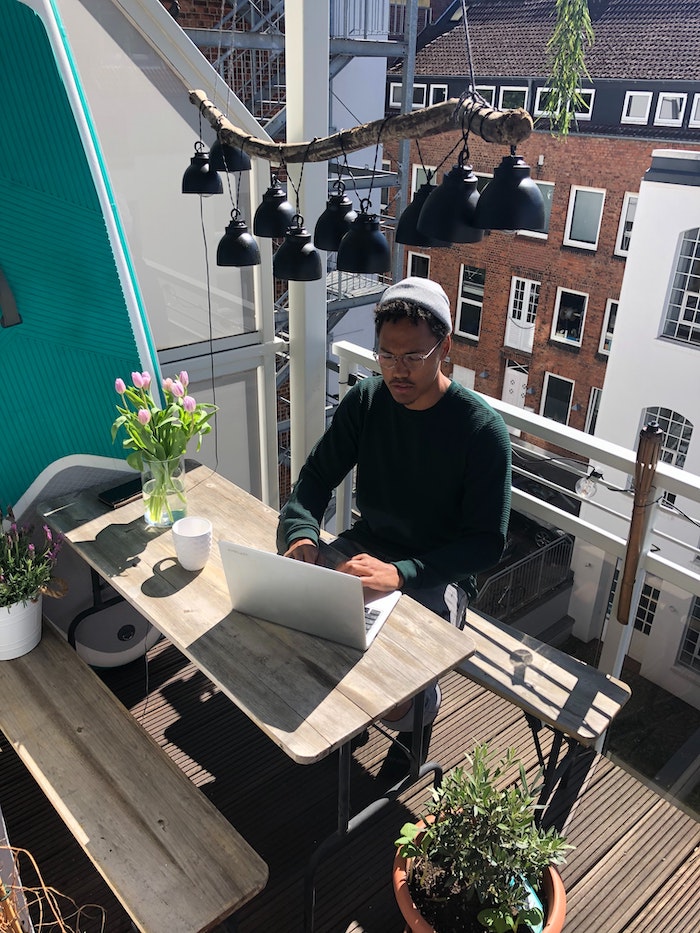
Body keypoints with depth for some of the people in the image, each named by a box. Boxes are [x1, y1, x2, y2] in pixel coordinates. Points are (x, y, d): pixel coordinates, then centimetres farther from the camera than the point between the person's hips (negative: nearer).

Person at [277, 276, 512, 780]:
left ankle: (421, 708, 16)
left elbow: (487, 543, -20)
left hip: (437, 573, -5)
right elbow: (316, 478, 1)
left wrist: (401, 573, -34)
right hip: (367, 545, 5)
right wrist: (302, 534, -22)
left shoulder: (483, 429, -19)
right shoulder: (366, 400, -4)